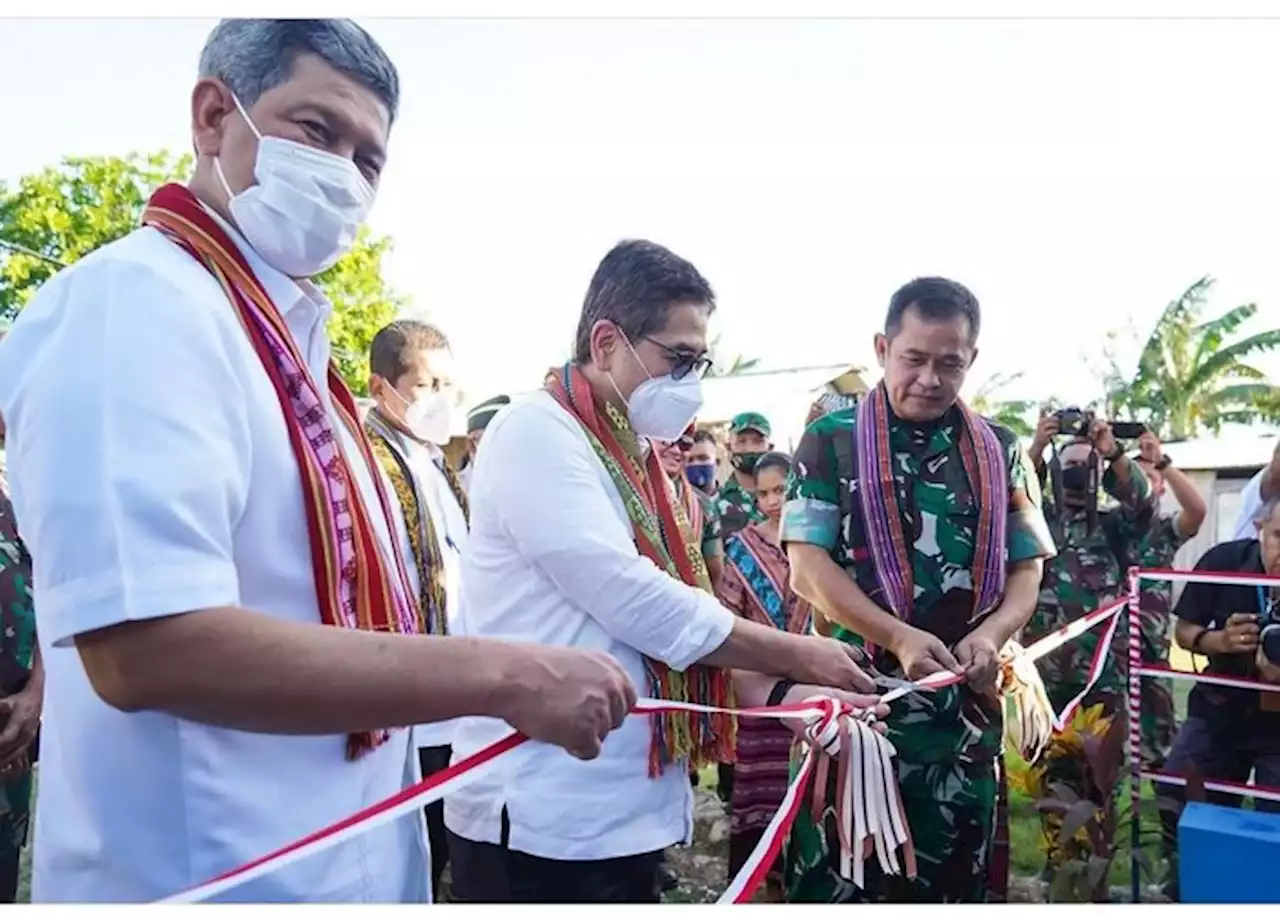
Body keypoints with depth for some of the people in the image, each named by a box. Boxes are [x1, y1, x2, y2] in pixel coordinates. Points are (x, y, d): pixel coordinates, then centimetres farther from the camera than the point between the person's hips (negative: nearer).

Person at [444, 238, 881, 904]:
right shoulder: (536, 432, -13)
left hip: (628, 811, 8)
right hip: (543, 818, -8)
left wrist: (782, 694, -3)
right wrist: (800, 657, -11)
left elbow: (673, 638, 11)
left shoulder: (634, 461, 13)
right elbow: (634, 604, -21)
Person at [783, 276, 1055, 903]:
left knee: (955, 875, 15)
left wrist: (992, 634, -11)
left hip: (967, 707, 3)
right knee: (839, 878, 6)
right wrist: (900, 639, -20)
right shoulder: (830, 442, -2)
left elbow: (1027, 568, 10)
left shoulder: (999, 451, 9)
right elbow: (808, 567, -8)